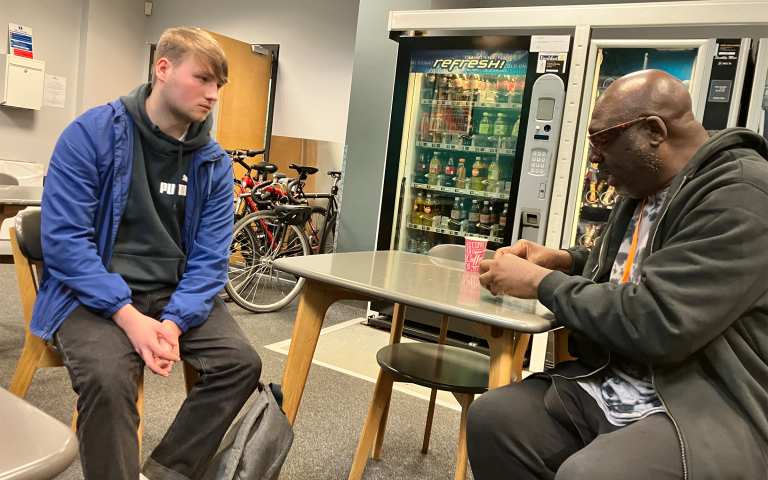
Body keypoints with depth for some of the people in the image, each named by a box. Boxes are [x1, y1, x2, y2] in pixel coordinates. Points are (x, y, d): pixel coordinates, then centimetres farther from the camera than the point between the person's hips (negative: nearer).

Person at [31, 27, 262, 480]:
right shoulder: (92, 134, -8)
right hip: (94, 293, -3)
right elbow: (63, 237, -14)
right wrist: (129, 316, -23)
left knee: (242, 361, -15)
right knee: (107, 376, -31)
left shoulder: (214, 163, 1)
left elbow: (210, 257, -2)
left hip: (178, 293, 4)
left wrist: (174, 322, -19)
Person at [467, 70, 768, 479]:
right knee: (491, 417, -5)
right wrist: (562, 261, 8)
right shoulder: (643, 191, 10)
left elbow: (654, 324, -28)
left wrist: (541, 282, -15)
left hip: (709, 411, -8)